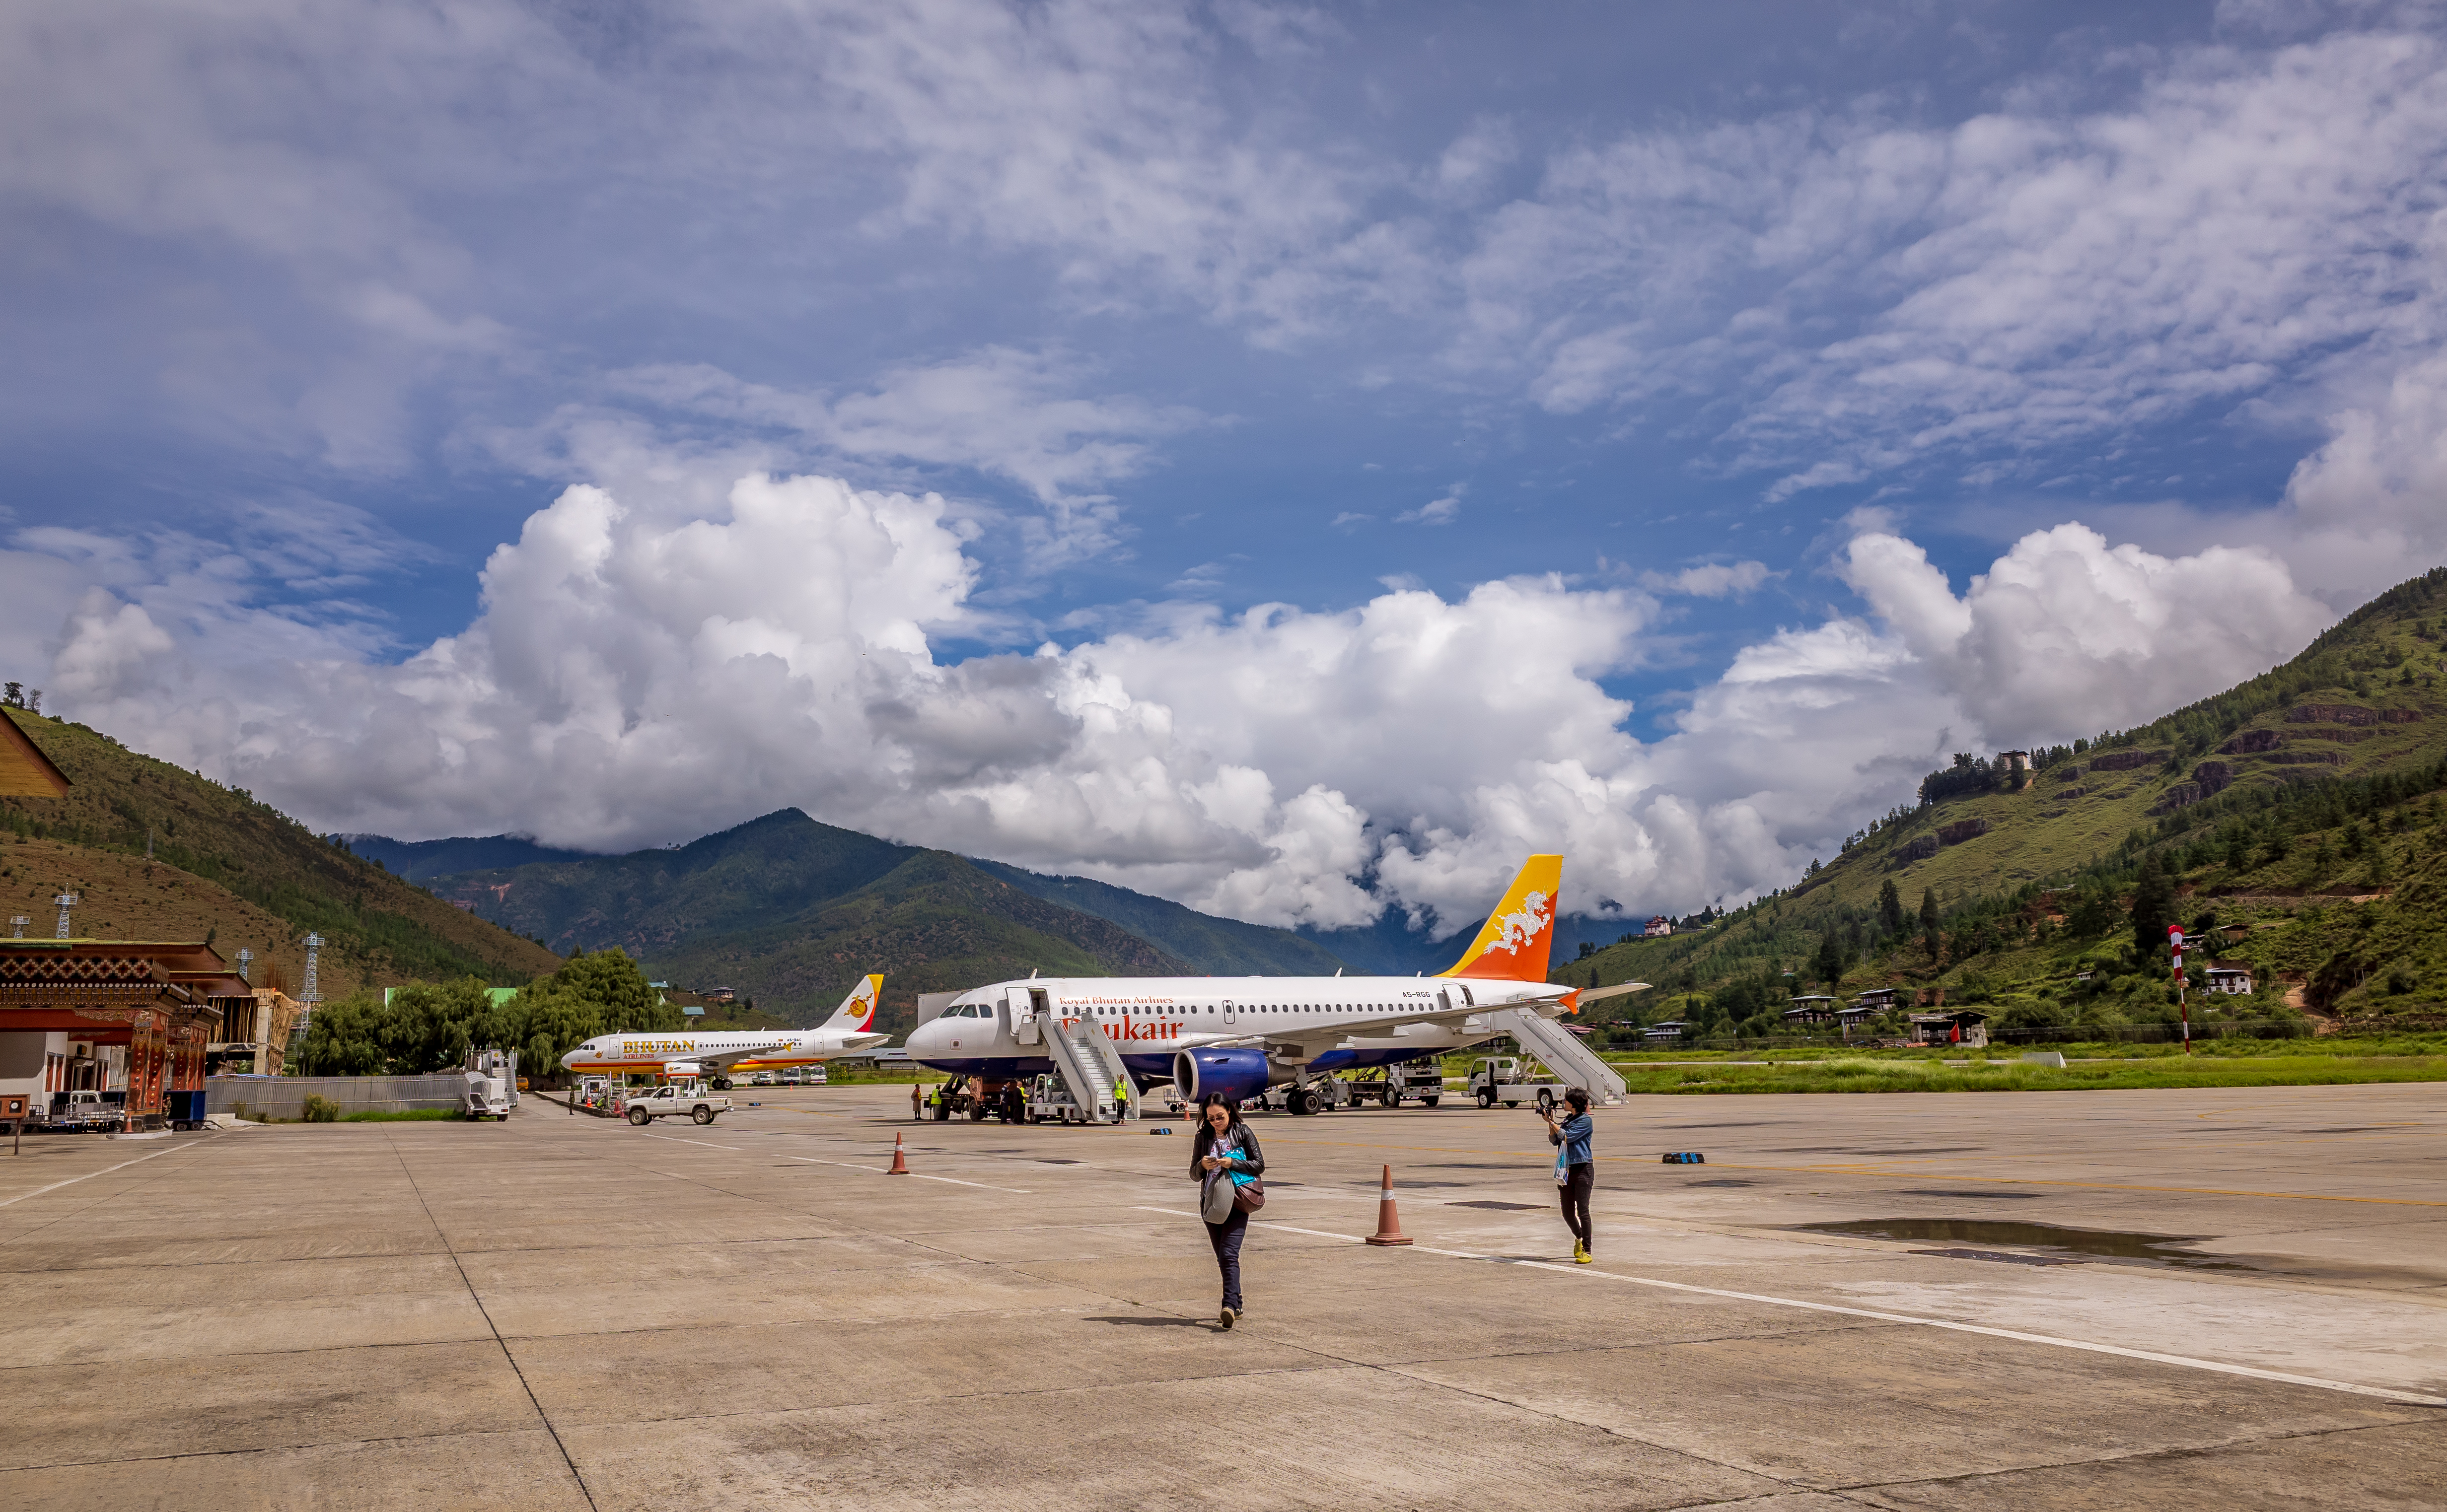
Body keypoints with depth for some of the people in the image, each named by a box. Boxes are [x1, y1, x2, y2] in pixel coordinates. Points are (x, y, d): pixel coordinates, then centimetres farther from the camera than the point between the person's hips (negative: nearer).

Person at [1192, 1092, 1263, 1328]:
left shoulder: (1243, 1133, 0)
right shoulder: (1203, 1138, 9)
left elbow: (1259, 1165, -1)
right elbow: (1194, 1175, 10)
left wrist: (1232, 1163, -14)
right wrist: (1202, 1166, -12)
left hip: (1236, 1202, -4)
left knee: (1229, 1254, -17)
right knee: (1222, 1258, 8)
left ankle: (1230, 1306, -25)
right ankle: (1236, 1306, 18)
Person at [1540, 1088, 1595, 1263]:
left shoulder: (1585, 1121, -7)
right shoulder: (1568, 1121, 17)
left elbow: (1567, 1136, -15)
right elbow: (1555, 1140, 12)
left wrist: (1551, 1122, -6)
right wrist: (1549, 1122, 2)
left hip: (1583, 1169, -7)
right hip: (1567, 1170, 7)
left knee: (1582, 1210, -10)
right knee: (1568, 1212, 10)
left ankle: (1587, 1251, -6)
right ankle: (1579, 1238, 36)